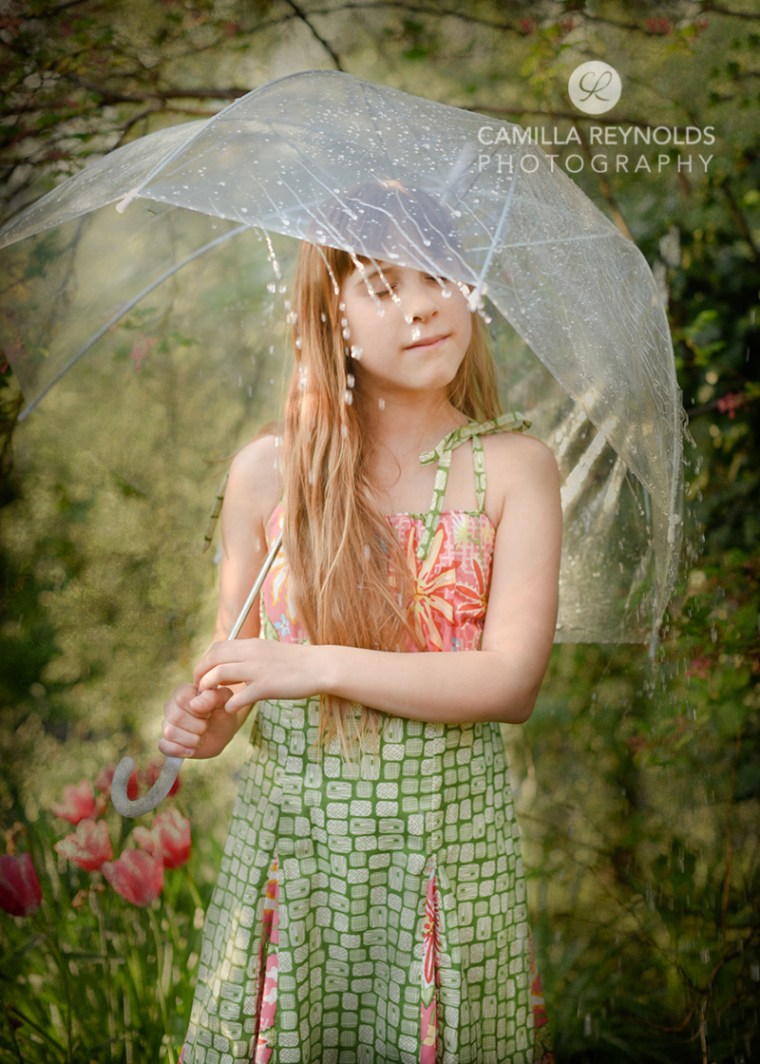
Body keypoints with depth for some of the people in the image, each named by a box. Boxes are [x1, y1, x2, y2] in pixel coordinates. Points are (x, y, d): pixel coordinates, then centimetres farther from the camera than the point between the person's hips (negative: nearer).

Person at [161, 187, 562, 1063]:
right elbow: (231, 658, 9)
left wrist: (322, 667, -19)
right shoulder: (266, 472, 1)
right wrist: (208, 718, -13)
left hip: (448, 845, -1)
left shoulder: (514, 468, -4)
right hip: (288, 835, 1)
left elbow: (512, 681, -12)